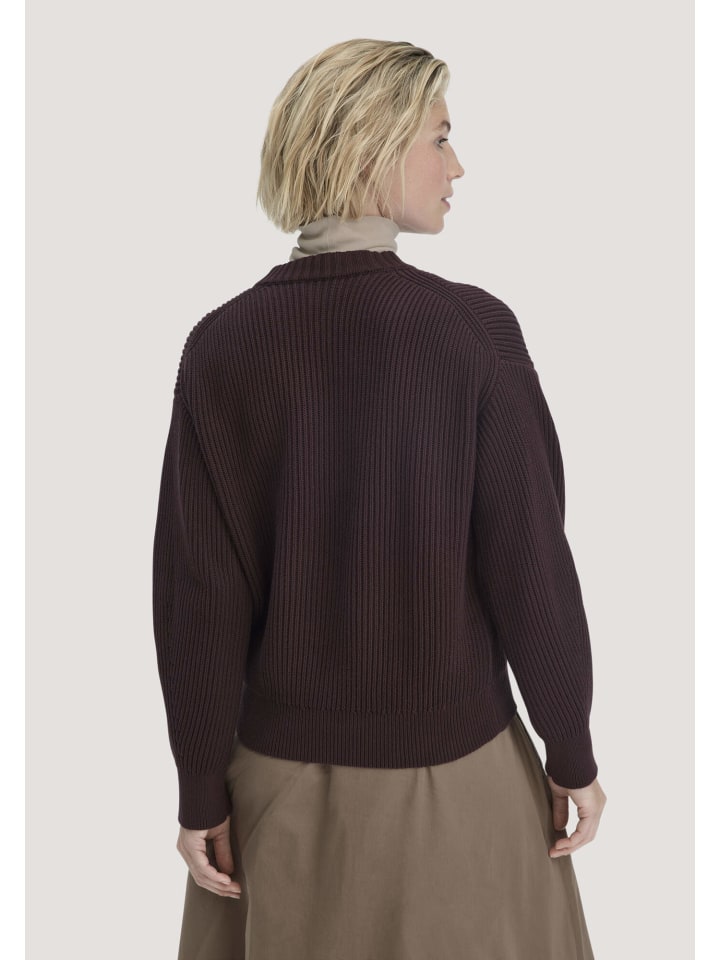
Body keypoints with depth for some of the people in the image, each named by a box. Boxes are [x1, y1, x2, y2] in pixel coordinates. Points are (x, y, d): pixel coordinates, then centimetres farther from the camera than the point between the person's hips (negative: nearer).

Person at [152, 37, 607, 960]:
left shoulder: (222, 344, -12)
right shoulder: (475, 328, -18)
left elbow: (198, 596, -11)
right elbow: (530, 566, -15)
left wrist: (201, 791, 1)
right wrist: (573, 754, 0)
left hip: (285, 770, 2)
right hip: (453, 764, -1)